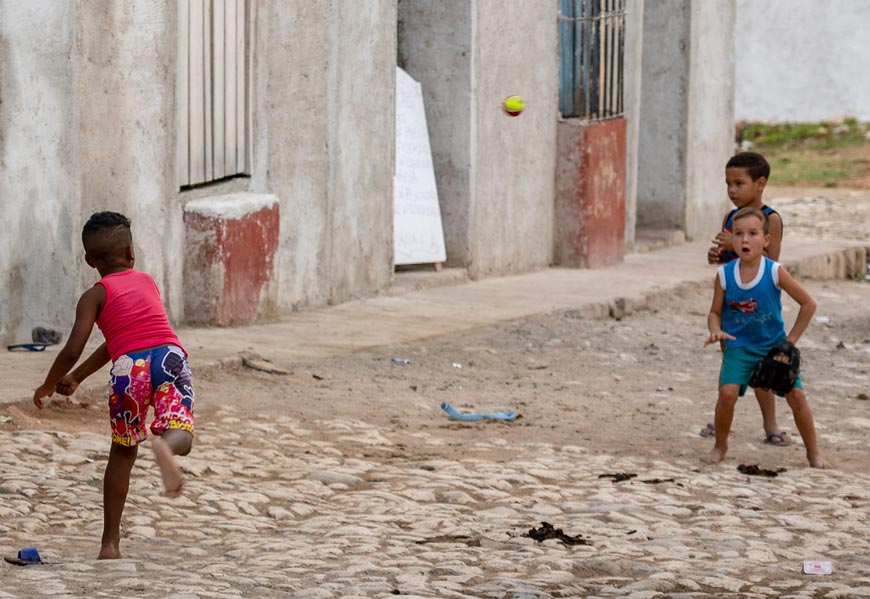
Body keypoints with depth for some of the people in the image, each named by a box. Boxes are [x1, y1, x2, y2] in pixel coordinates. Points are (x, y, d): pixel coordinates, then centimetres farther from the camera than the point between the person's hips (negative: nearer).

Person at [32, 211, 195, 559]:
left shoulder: (95, 296, 11)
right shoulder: (148, 282, 25)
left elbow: (72, 351, 1)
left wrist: (48, 386, 20)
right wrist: (77, 378, 37)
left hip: (129, 367, -1)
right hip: (170, 355, 1)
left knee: (122, 453, 14)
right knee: (180, 435, -2)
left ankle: (111, 542, 16)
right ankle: (164, 445, -43)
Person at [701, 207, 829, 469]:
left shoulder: (775, 272, -14)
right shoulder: (724, 275, -10)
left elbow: (808, 304, -5)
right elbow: (715, 312, 1)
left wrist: (791, 339, -4)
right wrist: (716, 331, -21)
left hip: (774, 344, 0)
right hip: (739, 346, 0)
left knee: (796, 395, -7)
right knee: (727, 391, -21)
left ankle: (813, 452, 13)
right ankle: (720, 447, 2)